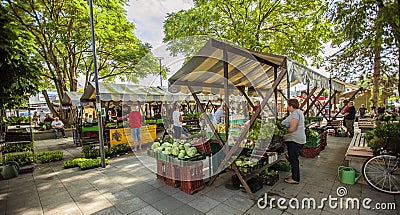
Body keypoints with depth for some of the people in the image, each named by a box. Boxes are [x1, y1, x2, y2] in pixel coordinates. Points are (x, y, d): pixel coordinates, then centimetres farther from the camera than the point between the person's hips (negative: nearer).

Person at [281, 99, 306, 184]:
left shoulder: (295, 113, -17)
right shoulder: (298, 112, 17)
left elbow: (292, 128, -23)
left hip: (294, 140, -11)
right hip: (294, 140, 11)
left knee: (293, 159, -2)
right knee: (293, 159, 18)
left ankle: (295, 179, 8)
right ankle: (294, 175, 30)